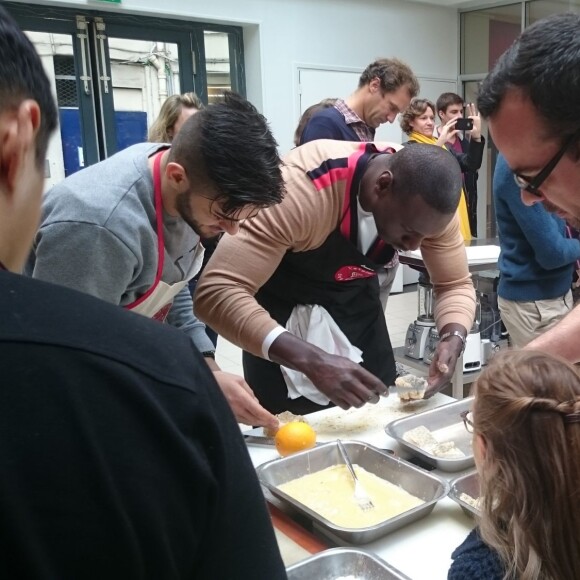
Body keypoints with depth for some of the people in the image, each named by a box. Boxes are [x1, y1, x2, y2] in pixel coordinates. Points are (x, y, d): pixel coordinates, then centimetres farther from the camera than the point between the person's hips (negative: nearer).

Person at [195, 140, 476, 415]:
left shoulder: (430, 203, -21)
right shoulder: (302, 189, -38)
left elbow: (456, 284, -8)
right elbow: (216, 292, -42)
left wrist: (453, 338, -30)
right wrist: (312, 361, -52)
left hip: (355, 296, 4)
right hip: (282, 300, -4)